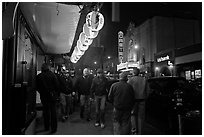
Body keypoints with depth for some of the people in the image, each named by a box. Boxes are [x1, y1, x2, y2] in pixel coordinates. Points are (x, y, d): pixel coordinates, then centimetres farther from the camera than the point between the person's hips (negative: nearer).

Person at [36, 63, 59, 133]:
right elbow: (57, 85, -9)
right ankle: (53, 128, 10)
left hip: (43, 96, 2)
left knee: (45, 111, 15)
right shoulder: (52, 75, -10)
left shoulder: (38, 76, -4)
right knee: (53, 111, 6)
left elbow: (37, 87, 2)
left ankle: (46, 127, 25)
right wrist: (56, 93, 4)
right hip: (52, 96, -2)